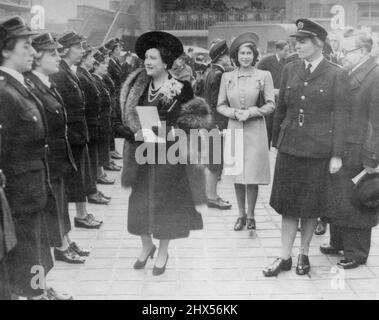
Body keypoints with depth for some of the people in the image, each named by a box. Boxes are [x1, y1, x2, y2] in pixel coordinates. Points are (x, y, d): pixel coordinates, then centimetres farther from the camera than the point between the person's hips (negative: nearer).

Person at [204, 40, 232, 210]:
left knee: (214, 162, 16)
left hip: (212, 122, 10)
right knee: (215, 162, -1)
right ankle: (212, 197, 8)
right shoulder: (218, 75, -17)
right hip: (217, 123, -10)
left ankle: (212, 194, 25)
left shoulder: (212, 73, 12)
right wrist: (220, 126, -19)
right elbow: (217, 104, -20)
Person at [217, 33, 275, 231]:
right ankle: (241, 215, 20)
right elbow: (220, 106, 8)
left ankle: (250, 215, 13)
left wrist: (251, 112, -13)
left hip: (255, 130, -2)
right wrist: (235, 112, -10)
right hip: (234, 129, 2)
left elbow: (271, 105, -1)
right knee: (237, 174, 6)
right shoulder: (227, 77, 6)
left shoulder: (264, 76, -1)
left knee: (252, 175, -2)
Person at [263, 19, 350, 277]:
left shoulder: (337, 75, -6)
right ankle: (285, 258, 17)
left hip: (318, 150, -3)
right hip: (289, 147, 3)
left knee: (311, 205, 9)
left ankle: (304, 254, 26)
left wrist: (337, 155, -8)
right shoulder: (290, 70, 6)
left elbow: (341, 118, -6)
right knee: (287, 203, 7)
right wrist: (276, 141, 12)